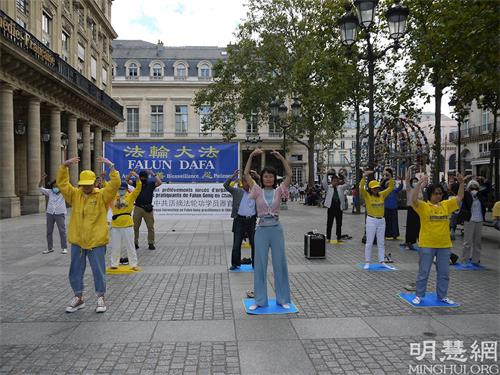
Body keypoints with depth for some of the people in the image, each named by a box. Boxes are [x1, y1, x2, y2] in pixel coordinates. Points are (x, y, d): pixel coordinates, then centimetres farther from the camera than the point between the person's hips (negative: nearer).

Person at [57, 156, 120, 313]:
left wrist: (111, 166, -22)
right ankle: (78, 298, 30)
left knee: (98, 271, 5)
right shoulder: (74, 195, 6)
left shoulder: (102, 195, -3)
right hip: (77, 241, 4)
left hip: (97, 242, -4)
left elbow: (115, 184, -15)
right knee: (75, 272, 13)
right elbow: (62, 183, 0)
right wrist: (65, 166, -12)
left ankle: (101, 298, 20)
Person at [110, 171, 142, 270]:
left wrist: (137, 177, -25)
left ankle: (134, 264, 14)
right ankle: (114, 264, 25)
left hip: (127, 225, -3)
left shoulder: (130, 196, -1)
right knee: (115, 246, 12)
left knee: (130, 246, 6)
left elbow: (138, 188, -12)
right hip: (115, 225, 3)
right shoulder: (114, 197, 6)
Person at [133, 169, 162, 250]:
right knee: (135, 227, 7)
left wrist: (153, 174, -20)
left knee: (150, 227, 5)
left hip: (148, 208, -2)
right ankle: (135, 243, 18)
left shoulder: (151, 183, -1)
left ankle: (151, 244, 15)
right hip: (138, 208, 2)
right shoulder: (137, 183, 5)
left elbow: (159, 182, -16)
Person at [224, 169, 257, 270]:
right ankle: (235, 263, 16)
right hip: (240, 220, -2)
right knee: (236, 244, 4)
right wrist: (233, 176, -14)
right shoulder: (237, 191, 4)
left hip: (252, 221, 2)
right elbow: (226, 185, -5)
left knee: (255, 244, 8)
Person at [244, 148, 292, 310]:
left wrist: (281, 157, -9)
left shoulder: (278, 191, 3)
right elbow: (246, 174, -5)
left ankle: (283, 299, 21)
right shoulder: (258, 191, 2)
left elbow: (289, 175, -5)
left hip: (276, 229, 1)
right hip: (261, 230, 0)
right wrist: (251, 156, -12)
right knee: (260, 264, 5)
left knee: (280, 263, 7)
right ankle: (260, 300, 17)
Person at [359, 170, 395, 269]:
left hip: (381, 220, 5)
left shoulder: (382, 195, 6)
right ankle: (367, 262, 8)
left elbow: (391, 187, 6)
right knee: (369, 242, 1)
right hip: (371, 220, -5)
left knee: (381, 242, 11)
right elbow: (361, 187, -21)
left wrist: (390, 178, -8)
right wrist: (364, 176, -32)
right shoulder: (367, 195, -6)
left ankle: (382, 262, 19)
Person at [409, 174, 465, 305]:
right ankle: (419, 295, 18)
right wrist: (420, 184, -31)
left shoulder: (446, 205, 8)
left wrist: (461, 183, 1)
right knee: (423, 272, 5)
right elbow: (413, 200, -24)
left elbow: (460, 197, 14)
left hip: (444, 245, 5)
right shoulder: (423, 206, -8)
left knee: (444, 273, 13)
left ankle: (442, 296, 28)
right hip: (427, 245, -5)